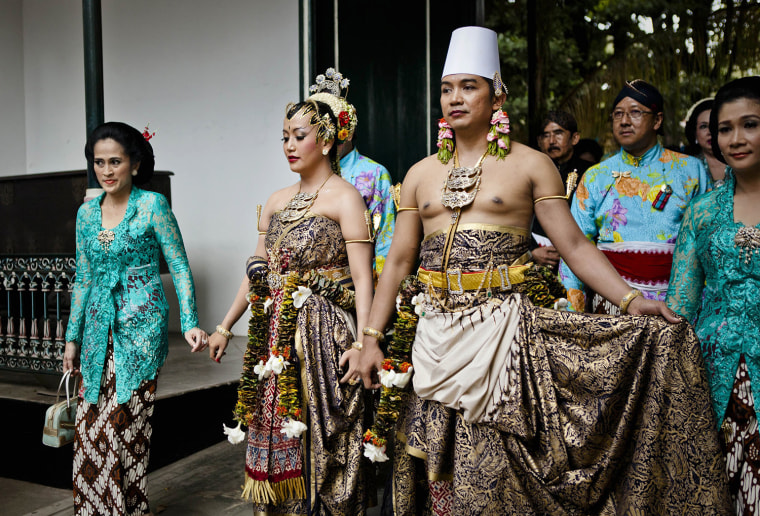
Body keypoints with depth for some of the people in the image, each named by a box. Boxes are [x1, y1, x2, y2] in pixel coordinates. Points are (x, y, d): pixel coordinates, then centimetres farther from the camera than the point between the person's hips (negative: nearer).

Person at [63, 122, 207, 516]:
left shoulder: (152, 205, -5)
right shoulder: (87, 213, 10)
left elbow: (179, 267, -5)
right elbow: (83, 279, 15)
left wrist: (190, 322, -15)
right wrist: (72, 337, 15)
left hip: (140, 326, -5)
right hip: (99, 329, 5)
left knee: (124, 425, -3)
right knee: (89, 427, 4)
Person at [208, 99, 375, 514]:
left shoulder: (344, 198, -6)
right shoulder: (277, 201, 13)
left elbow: (362, 278, -13)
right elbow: (256, 271, 18)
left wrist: (362, 343, -22)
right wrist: (224, 327, 18)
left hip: (322, 334, -6)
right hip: (273, 334, 6)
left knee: (317, 440, 2)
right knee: (272, 436, 12)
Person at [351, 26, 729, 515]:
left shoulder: (530, 164, 3)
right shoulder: (421, 173, 12)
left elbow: (574, 245, -1)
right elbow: (399, 261, 11)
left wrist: (631, 299, -14)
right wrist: (372, 338, 7)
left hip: (502, 327, -3)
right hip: (433, 331, 4)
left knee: (493, 468, 0)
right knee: (437, 468, 10)